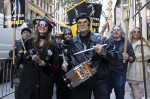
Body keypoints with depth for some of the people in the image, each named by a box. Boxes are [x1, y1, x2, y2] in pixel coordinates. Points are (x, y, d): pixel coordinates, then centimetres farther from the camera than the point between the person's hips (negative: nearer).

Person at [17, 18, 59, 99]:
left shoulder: (52, 45, 1)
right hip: (28, 79, 2)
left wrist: (41, 62, -15)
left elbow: (55, 66, -1)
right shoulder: (29, 41, 7)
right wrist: (26, 56, -6)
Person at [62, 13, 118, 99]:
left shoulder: (100, 39, -4)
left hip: (99, 80, -3)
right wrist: (65, 63, 7)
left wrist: (103, 52, -24)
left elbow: (114, 57, -6)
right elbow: (69, 55, 26)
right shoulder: (73, 41, 8)